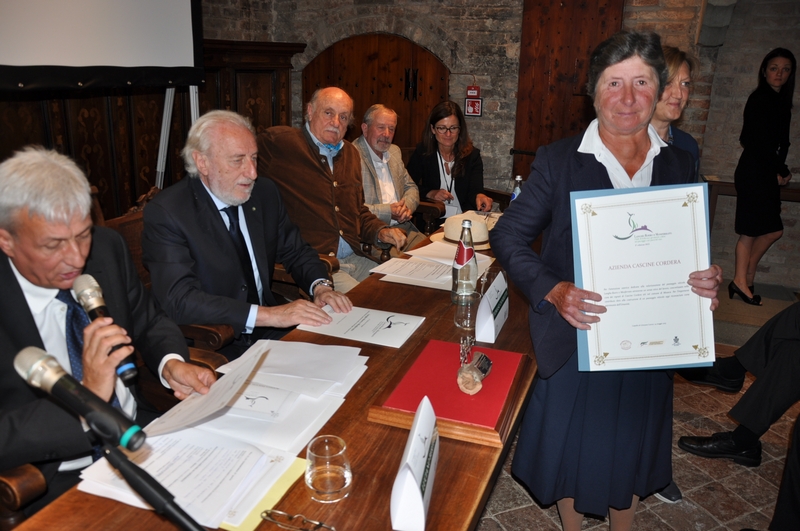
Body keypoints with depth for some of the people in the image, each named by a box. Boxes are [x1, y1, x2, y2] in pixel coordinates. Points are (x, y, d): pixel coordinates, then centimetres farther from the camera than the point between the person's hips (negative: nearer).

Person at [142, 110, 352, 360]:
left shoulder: (265, 192, 3)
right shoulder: (164, 213, -13)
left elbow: (296, 252, 13)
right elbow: (180, 300, -23)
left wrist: (320, 286, -9)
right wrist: (269, 314, -31)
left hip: (271, 332, 7)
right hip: (212, 349, -6)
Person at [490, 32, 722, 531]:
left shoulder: (679, 164, 1)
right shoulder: (558, 160, -11)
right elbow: (509, 235, -10)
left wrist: (707, 280, -11)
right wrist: (553, 291, -25)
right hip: (576, 337, -3)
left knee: (630, 449, 22)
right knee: (573, 447, 15)